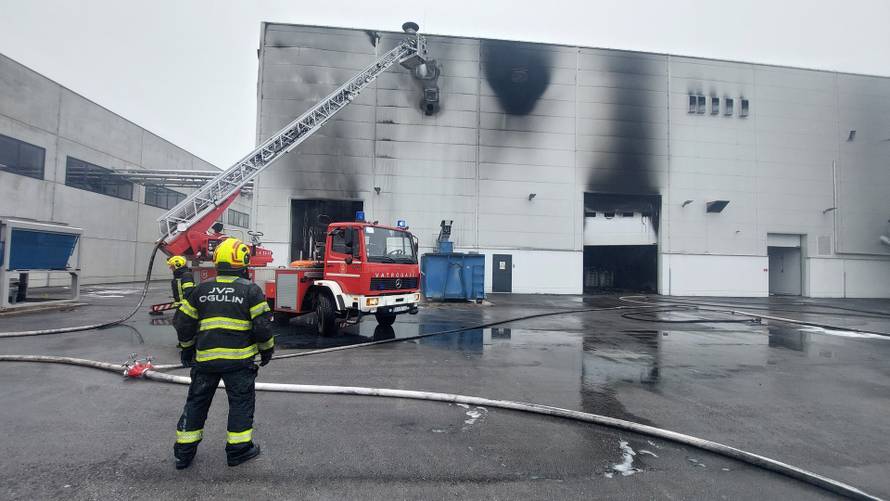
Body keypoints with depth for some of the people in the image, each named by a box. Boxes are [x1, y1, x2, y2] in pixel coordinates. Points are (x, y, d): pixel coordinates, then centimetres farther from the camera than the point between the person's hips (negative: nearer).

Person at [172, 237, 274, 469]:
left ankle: (184, 451, 25)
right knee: (241, 401, 9)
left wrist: (187, 349, 25)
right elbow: (262, 325, -8)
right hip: (239, 358, -4)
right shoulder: (251, 290, -6)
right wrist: (267, 349, 7)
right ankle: (238, 449, 15)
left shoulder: (201, 290, 7)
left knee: (197, 401, 17)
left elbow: (183, 322, 11)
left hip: (205, 358, 4)